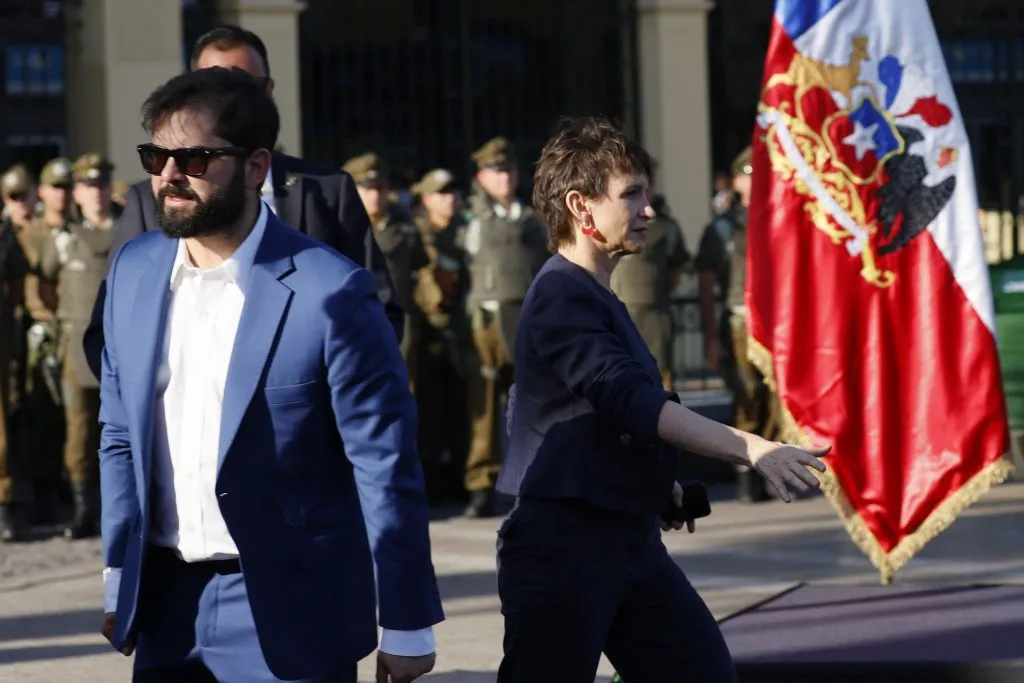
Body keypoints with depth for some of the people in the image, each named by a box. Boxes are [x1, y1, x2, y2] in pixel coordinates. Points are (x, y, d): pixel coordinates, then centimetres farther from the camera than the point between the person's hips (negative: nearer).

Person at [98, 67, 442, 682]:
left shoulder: (330, 292, -14)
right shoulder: (134, 271, 4)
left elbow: (386, 469, -10)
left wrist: (406, 627, -8)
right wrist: (119, 582, 10)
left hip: (287, 611, -5)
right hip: (164, 605, 5)